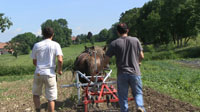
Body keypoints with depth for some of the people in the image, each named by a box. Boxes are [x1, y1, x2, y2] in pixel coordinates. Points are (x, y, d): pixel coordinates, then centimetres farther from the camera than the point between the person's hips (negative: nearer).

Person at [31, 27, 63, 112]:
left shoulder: (36, 45, 5)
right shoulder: (55, 45, -3)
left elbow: (34, 62, 11)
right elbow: (60, 60, -15)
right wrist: (59, 70, 2)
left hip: (38, 73, 3)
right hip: (50, 74, -2)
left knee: (36, 94, 23)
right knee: (51, 98, 7)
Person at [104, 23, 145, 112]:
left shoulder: (114, 43, -4)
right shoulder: (135, 40, 2)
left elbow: (106, 60, -2)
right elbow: (141, 56, 7)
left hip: (122, 74, -1)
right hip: (135, 72, 1)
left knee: (123, 97, 11)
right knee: (138, 92, 15)